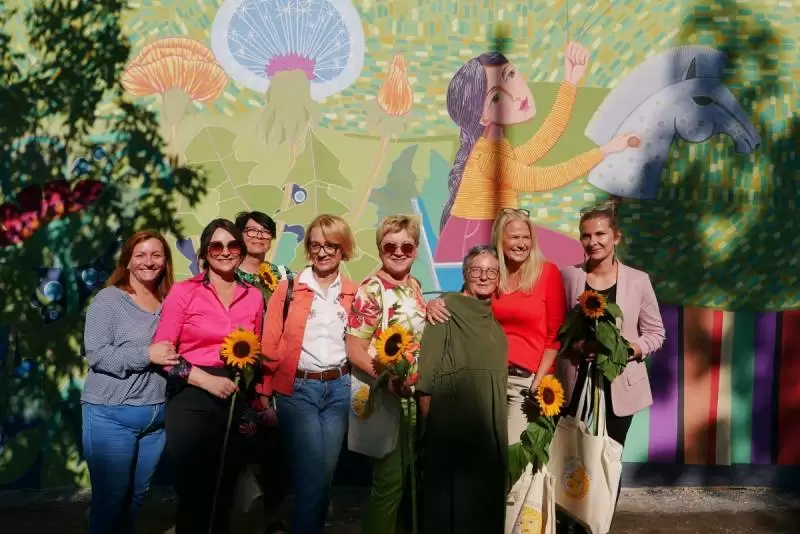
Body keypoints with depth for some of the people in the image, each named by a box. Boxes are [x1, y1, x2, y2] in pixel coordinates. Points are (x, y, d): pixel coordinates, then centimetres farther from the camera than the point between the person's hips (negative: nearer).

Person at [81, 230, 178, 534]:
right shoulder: (108, 299, -6)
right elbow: (96, 354, -15)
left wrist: (177, 360, -5)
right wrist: (147, 355, -20)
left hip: (156, 415, 5)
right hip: (111, 415, -4)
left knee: (137, 496, 17)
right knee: (111, 498, 3)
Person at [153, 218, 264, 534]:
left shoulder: (254, 297, 5)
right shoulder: (183, 291, -5)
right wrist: (206, 380, -16)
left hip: (235, 401, 3)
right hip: (190, 400, -3)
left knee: (223, 494, 15)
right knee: (191, 495, 8)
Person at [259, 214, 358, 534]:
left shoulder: (354, 293, 7)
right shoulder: (288, 288, -2)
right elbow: (269, 345, -3)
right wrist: (264, 395, -8)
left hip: (339, 388, 3)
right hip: (298, 389, -3)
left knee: (325, 476, 11)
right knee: (311, 480, -6)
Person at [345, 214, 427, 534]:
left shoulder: (414, 287, 8)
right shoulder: (371, 290, -14)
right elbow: (354, 349, -18)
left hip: (413, 396, 7)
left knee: (407, 477, 17)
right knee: (390, 481, 1)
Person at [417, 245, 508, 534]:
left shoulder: (496, 317, 13)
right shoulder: (446, 308, -8)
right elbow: (426, 372, -11)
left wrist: (497, 418, 13)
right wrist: (430, 422, -13)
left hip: (490, 422, 7)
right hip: (452, 420, -6)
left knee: (487, 493, 13)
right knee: (452, 494, 1)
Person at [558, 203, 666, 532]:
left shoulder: (638, 280, -2)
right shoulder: (568, 276, -1)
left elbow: (655, 333, 3)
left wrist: (626, 349, -15)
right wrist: (575, 345, -16)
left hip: (618, 386, 0)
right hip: (576, 385, 0)